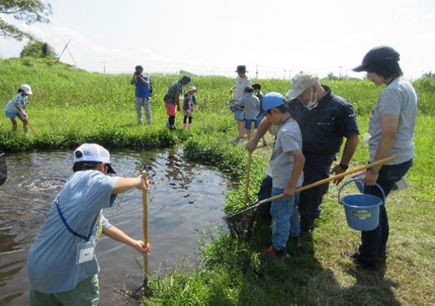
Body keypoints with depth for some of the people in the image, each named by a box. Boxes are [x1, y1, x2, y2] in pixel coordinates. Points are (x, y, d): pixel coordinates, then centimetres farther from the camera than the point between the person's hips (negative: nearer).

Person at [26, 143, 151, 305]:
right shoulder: (87, 177, -14)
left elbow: (105, 226, 25)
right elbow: (114, 184, -37)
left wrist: (134, 244, 31)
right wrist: (138, 182, -16)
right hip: (68, 272, -9)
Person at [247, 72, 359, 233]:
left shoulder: (340, 107, -13)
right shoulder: (296, 103, -1)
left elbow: (352, 137, -7)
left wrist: (343, 165, -7)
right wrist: (255, 139, 6)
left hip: (318, 164, -4)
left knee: (309, 203, 6)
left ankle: (305, 229, 34)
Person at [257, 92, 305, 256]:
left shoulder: (285, 132, -28)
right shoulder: (292, 123, 2)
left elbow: (300, 159, -35)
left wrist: (291, 186, -28)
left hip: (284, 184, -10)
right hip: (290, 180, 10)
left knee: (280, 214, 6)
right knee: (291, 209, 28)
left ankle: (278, 248, 22)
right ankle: (294, 233, 50)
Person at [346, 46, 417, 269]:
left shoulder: (392, 92, -20)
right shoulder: (406, 87, 12)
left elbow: (388, 134, -25)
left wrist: (374, 169, -21)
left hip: (389, 161, -10)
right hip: (402, 158, 10)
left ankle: (368, 257, 20)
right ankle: (379, 250, 37)